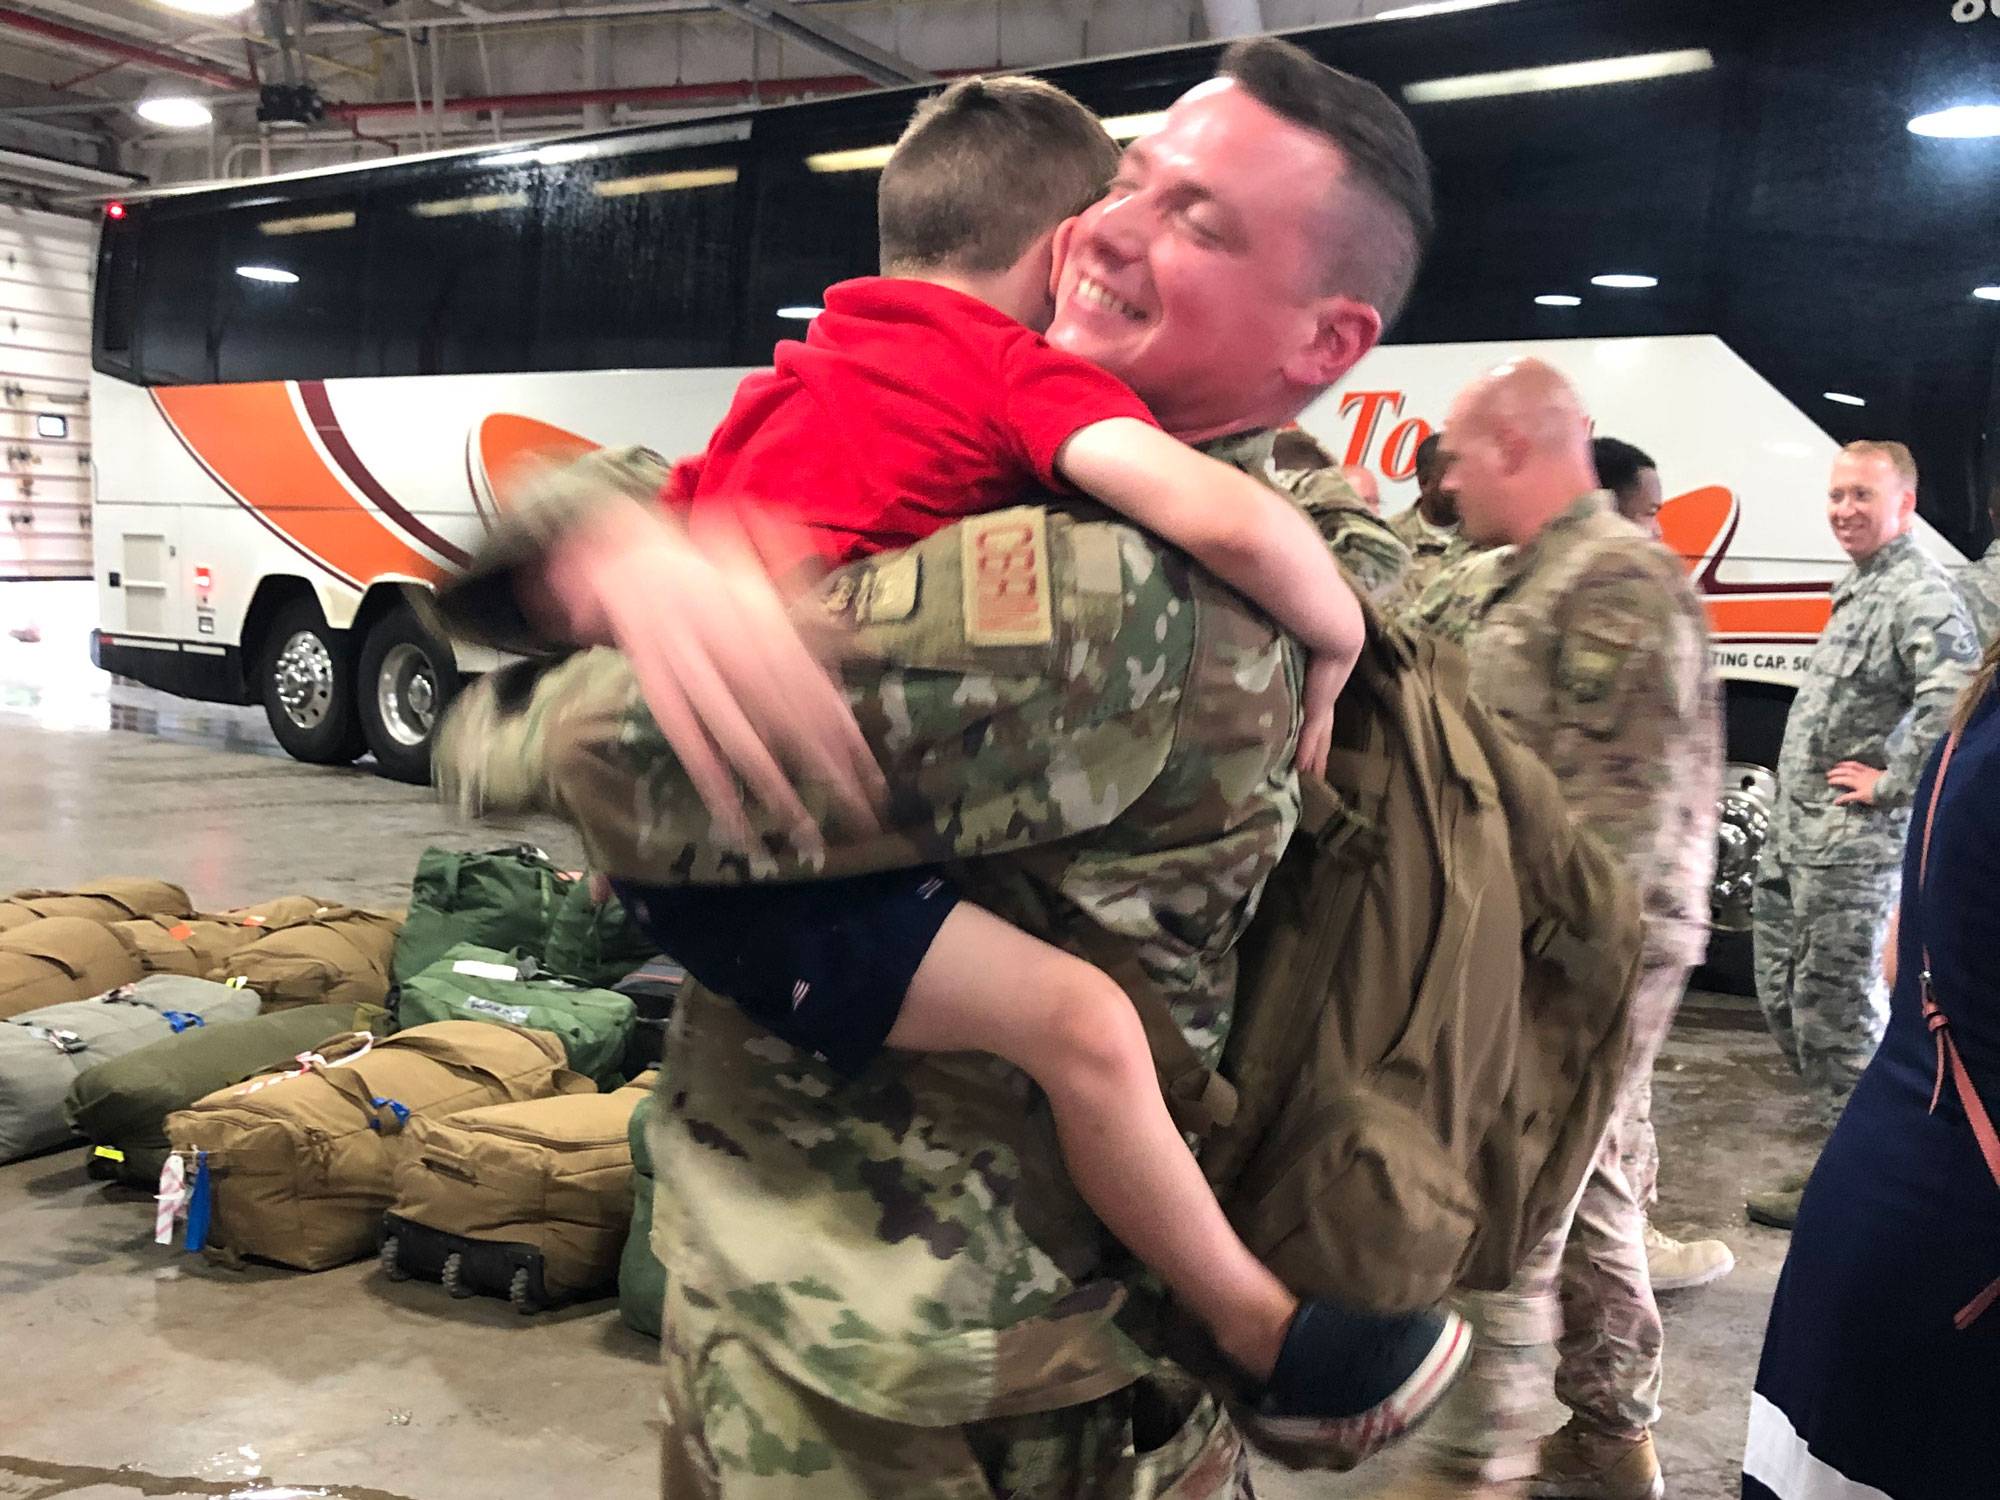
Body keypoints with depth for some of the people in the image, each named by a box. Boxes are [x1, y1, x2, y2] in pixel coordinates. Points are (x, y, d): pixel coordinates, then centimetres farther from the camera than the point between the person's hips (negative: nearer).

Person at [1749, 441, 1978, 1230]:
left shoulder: (1920, 592, -13)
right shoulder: (1859, 587, 17)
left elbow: (1955, 690, -32)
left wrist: (1893, 782, -23)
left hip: (1852, 843, -10)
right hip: (1794, 834, 10)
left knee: (1833, 1006, -3)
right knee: (1785, 997, 16)